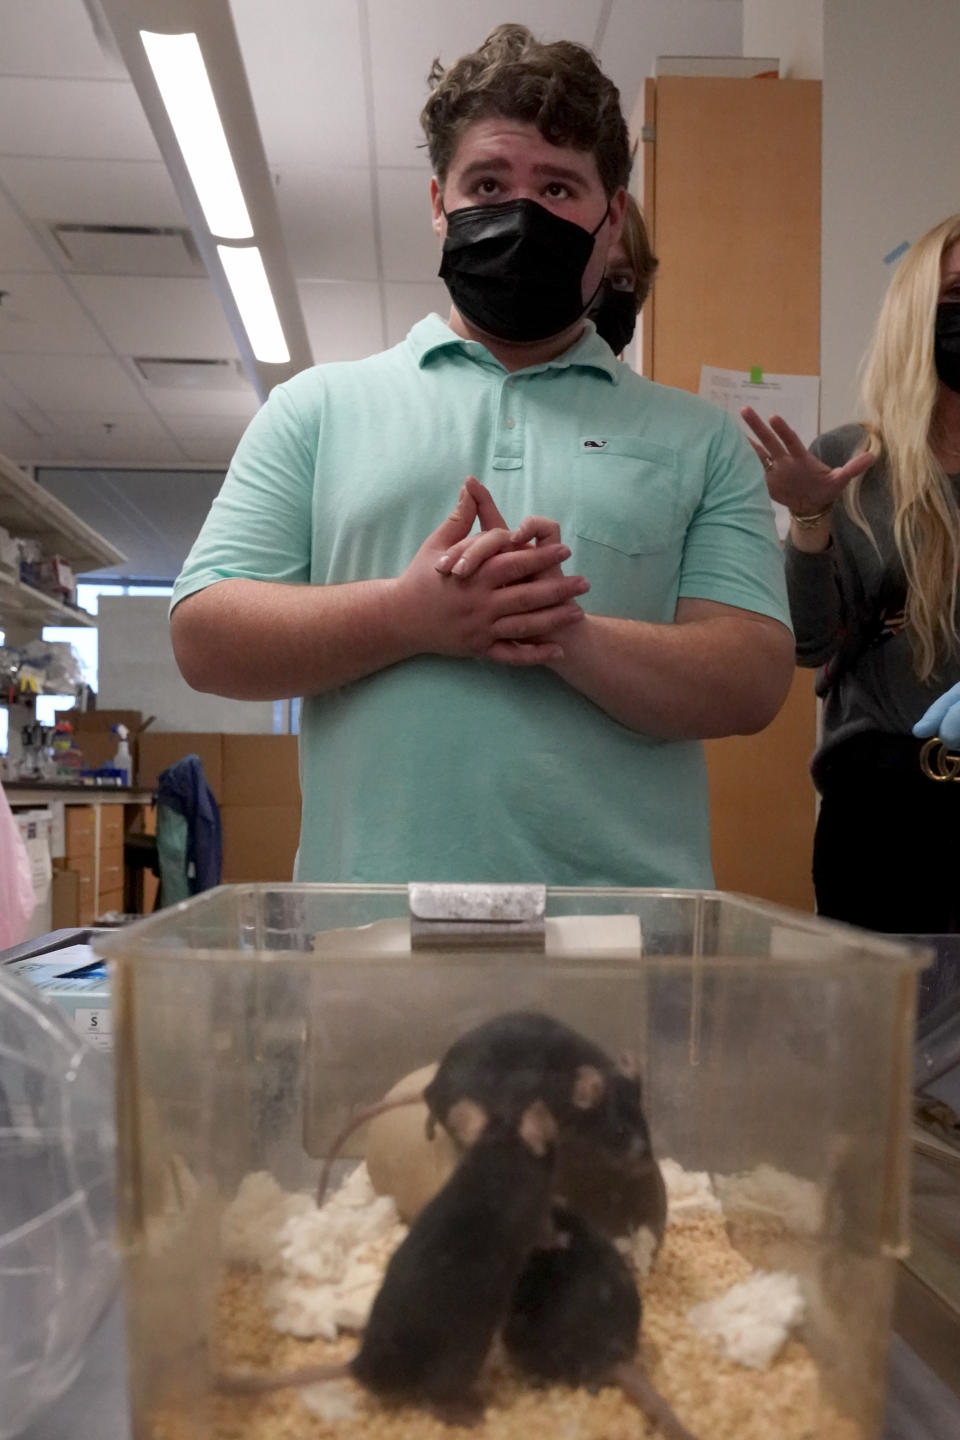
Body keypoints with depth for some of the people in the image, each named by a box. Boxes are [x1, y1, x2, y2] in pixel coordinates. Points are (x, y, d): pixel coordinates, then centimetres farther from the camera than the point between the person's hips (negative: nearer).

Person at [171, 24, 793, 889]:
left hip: (630, 892, 1)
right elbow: (204, 637, 0)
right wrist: (406, 616, -15)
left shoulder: (699, 441, 8)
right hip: (368, 890, 0)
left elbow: (752, 682, -2)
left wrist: (570, 635, -18)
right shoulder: (317, 407, 8)